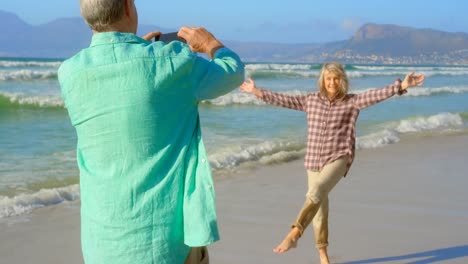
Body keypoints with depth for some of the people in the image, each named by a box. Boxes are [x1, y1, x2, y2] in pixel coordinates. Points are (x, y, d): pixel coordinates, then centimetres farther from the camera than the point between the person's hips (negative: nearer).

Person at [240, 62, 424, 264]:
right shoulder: (310, 100, 8)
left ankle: (293, 235, -33)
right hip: (314, 161, 4)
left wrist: (402, 85, -23)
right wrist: (257, 92, 14)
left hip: (338, 158, -4)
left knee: (316, 193, -28)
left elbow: (376, 95, -11)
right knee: (320, 206, 7)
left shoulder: (352, 102, 0)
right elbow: (283, 100, 13)